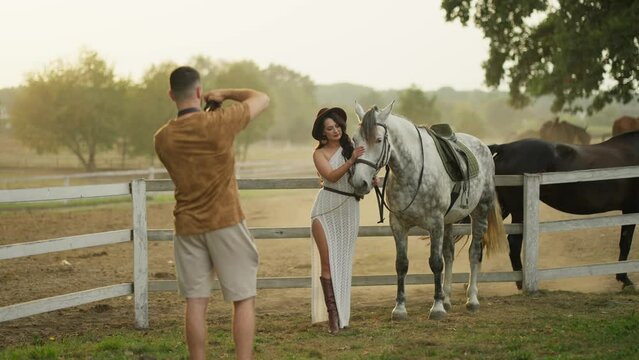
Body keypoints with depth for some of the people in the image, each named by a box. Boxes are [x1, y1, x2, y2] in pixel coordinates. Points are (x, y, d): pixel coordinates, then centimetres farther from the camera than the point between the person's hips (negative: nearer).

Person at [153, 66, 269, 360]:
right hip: (226, 223, -4)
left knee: (196, 302, 6)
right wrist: (225, 93, 11)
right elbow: (262, 98, 1)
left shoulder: (163, 138, 1)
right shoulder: (218, 123, -12)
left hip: (187, 225, 4)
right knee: (243, 299, 2)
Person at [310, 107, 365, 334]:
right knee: (328, 263, -7)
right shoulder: (320, 153, -1)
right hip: (326, 209, -4)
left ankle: (342, 314, 12)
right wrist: (350, 162, -28)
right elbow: (331, 176, -17)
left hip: (350, 210, 4)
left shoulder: (351, 147, 9)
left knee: (344, 262, 7)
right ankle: (333, 315, -8)